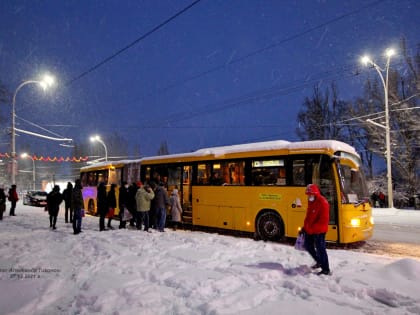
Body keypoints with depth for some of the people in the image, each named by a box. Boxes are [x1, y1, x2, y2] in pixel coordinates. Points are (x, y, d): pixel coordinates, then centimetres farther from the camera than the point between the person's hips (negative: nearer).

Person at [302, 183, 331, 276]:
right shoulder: (310, 201, 10)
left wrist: (313, 228, -22)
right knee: (308, 246, 18)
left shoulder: (323, 202, -19)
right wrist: (305, 227, 15)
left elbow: (324, 219, -22)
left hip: (319, 231, -9)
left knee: (320, 249, -2)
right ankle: (319, 262, 37)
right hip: (309, 230, 9)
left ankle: (326, 270, 11)